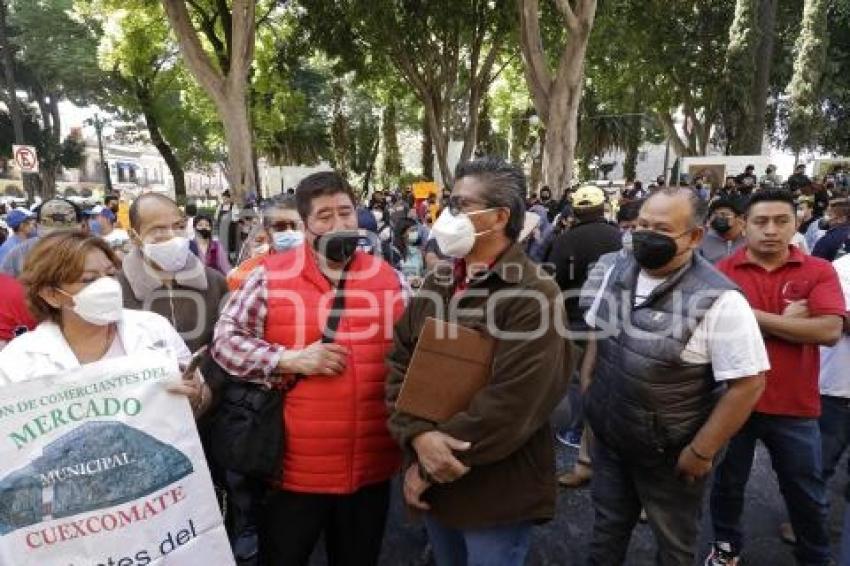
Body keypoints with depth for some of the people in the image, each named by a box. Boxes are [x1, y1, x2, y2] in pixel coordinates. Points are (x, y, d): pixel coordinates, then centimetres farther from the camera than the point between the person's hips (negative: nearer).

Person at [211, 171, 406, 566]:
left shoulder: (388, 278, 2)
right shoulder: (271, 276, -6)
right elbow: (224, 340, -4)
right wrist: (290, 360, -17)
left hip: (370, 466, 3)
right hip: (295, 467, -2)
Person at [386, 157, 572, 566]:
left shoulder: (534, 298, -18)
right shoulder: (436, 284, 4)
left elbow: (509, 406, -25)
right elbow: (399, 362, 0)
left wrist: (427, 469, -18)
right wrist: (418, 436, -17)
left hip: (496, 493, -6)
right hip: (432, 480, 6)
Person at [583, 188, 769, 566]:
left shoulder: (719, 300, -25)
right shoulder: (617, 270, -5)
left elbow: (748, 383, -21)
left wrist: (701, 451, -16)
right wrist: (588, 390, 7)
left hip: (669, 453, -4)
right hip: (607, 435, 5)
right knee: (607, 526, 25)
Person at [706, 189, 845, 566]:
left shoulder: (819, 272, -4)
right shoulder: (723, 271, -6)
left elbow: (829, 331, -18)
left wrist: (755, 317, -19)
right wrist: (785, 322, -18)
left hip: (794, 406, 0)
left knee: (806, 493, 19)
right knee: (728, 482, 20)